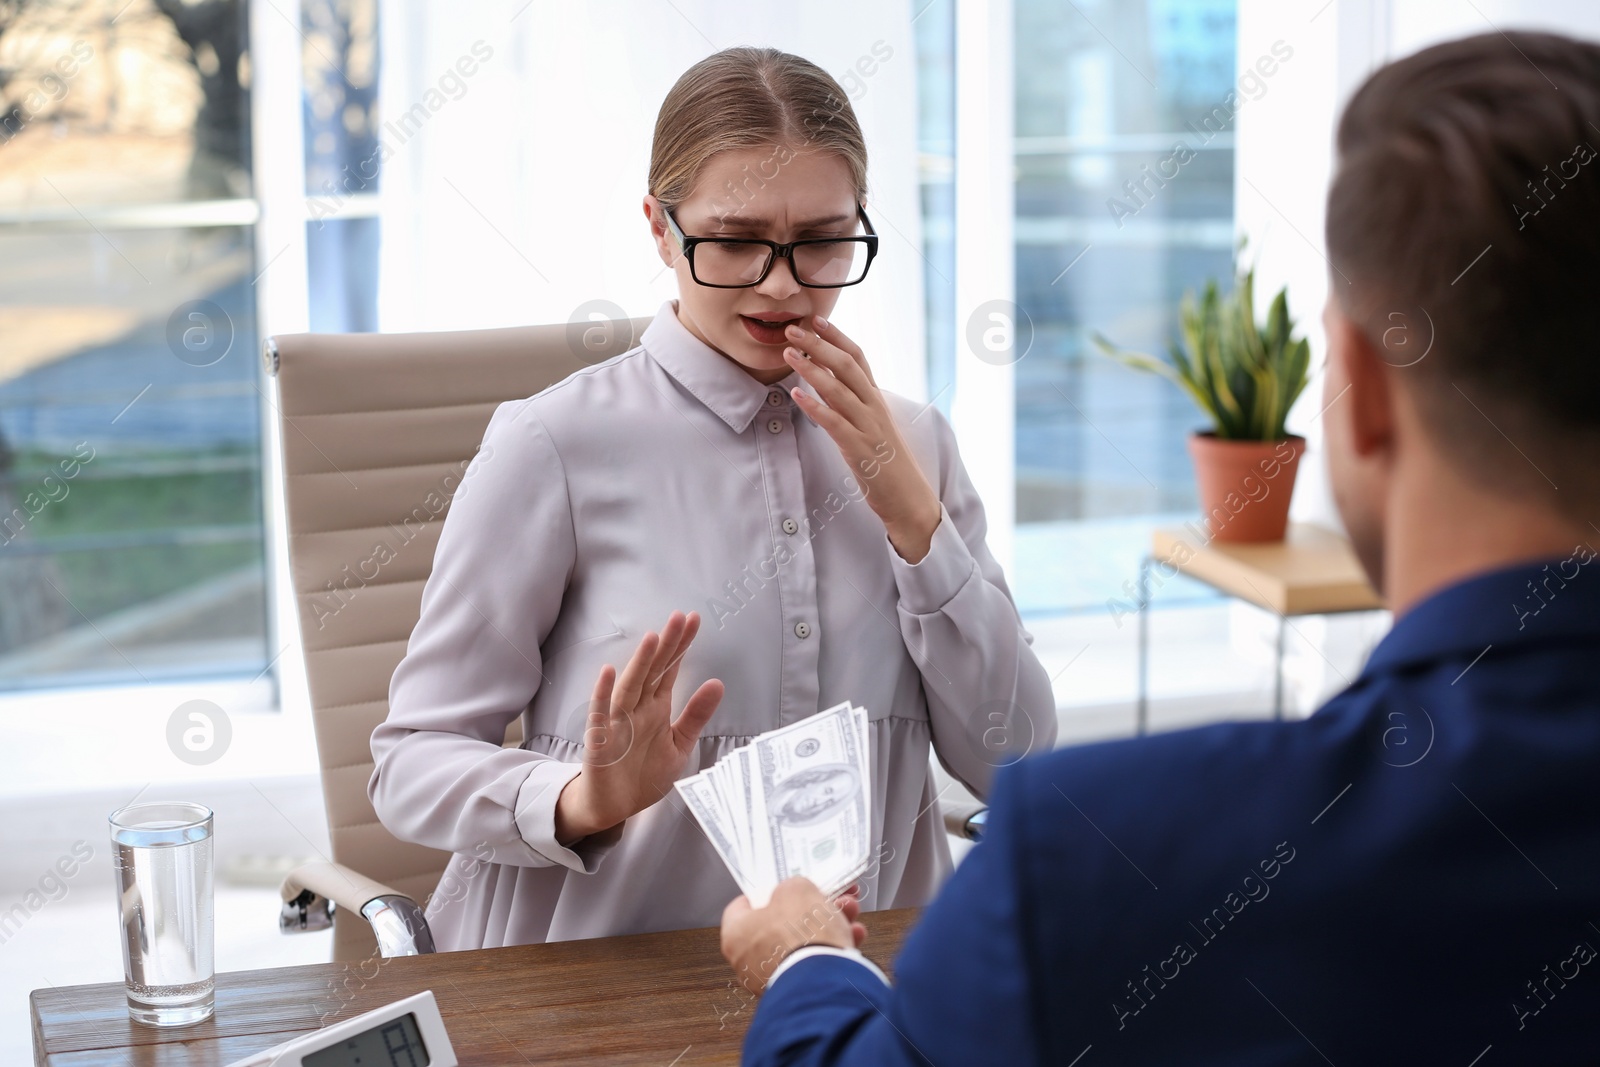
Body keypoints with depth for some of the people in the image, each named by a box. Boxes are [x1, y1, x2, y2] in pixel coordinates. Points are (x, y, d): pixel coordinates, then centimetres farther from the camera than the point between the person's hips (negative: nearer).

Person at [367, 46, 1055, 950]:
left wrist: (912, 517, -4)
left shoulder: (914, 443, 10)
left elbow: (1013, 763, 6)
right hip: (598, 976, -3)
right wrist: (581, 803, -22)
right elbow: (413, 761, -3)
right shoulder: (556, 447, -5)